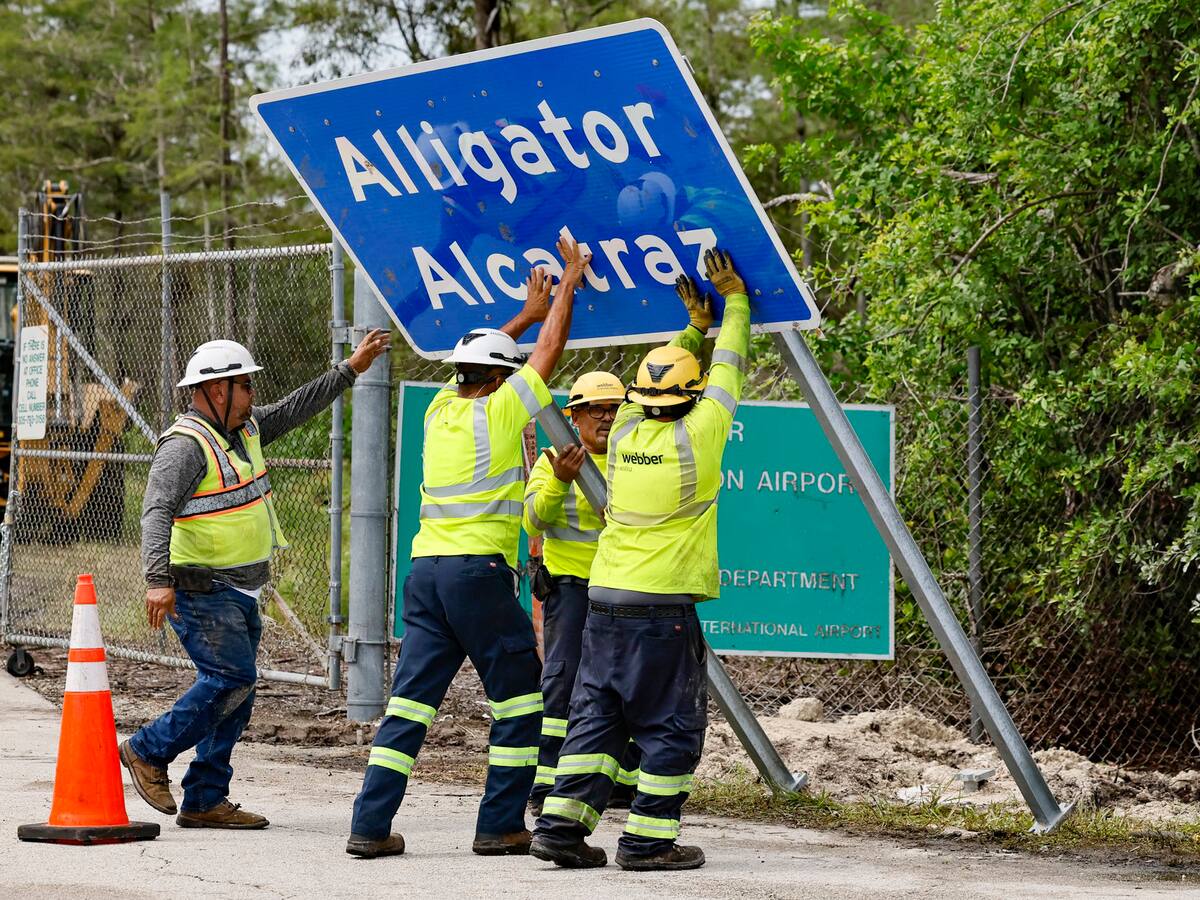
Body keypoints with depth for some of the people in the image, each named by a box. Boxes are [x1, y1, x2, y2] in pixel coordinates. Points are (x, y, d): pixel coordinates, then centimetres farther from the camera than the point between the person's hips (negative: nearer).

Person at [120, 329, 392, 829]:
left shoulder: (244, 429, 12)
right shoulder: (185, 445, -17)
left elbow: (294, 409, 25)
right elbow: (157, 512, -27)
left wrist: (351, 369, 21)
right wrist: (158, 580, -39)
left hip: (239, 593, 10)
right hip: (201, 590, -10)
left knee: (235, 690, 7)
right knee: (231, 678, -17)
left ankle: (204, 800, 10)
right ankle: (148, 751, -4)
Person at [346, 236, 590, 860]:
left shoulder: (441, 409, 14)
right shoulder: (500, 409, -2)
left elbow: (478, 364, 33)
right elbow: (548, 352, 7)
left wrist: (528, 313, 41)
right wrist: (569, 283, 19)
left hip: (425, 570, 6)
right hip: (479, 571, -6)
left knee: (409, 702, 4)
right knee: (522, 699, 5)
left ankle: (371, 825, -2)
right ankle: (500, 826, 2)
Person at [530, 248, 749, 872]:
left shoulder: (626, 431, 5)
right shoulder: (697, 436, -8)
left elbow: (660, 378, 24)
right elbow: (728, 369, 5)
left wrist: (695, 327, 31)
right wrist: (735, 300, 17)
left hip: (605, 601, 6)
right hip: (663, 608, -6)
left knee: (595, 713, 10)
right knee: (671, 725, 1)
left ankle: (562, 822, 3)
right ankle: (648, 838, -1)